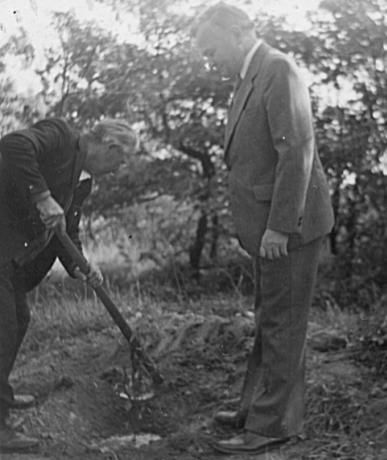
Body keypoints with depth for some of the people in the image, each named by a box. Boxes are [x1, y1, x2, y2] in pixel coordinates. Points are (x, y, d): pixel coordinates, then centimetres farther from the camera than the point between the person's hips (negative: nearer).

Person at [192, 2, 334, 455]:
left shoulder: (279, 71, -15)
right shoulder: (252, 78, 14)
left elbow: (297, 154, -22)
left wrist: (279, 227, -22)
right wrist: (262, 226, 12)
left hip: (290, 227, -10)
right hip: (269, 225, 10)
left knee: (282, 325, -1)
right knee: (269, 321, 18)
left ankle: (272, 425, 8)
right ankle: (257, 406, 31)